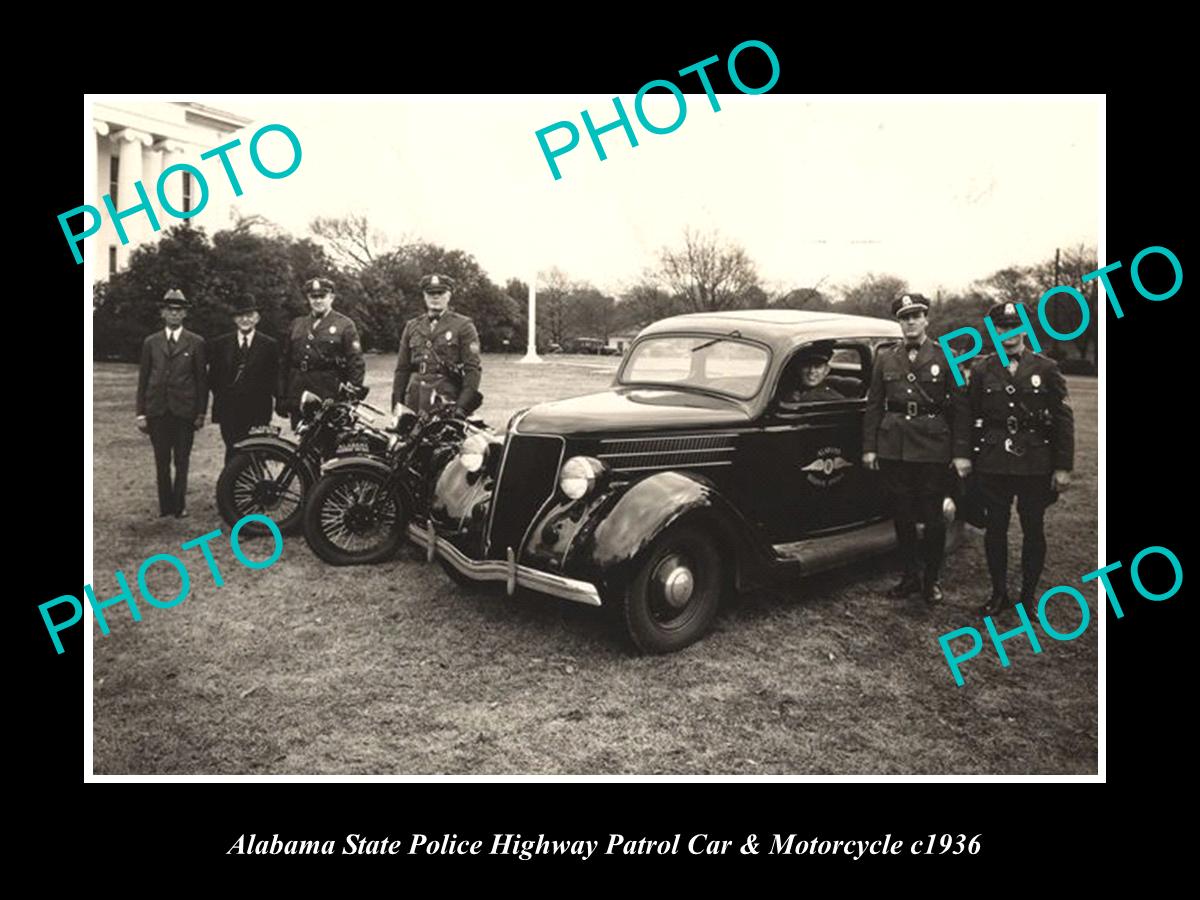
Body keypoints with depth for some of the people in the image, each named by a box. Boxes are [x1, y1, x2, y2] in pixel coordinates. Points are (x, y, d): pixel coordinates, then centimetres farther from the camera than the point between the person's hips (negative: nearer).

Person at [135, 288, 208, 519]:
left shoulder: (196, 342, 4)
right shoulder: (151, 342, 9)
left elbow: (202, 379, 3)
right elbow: (143, 379, 9)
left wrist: (201, 413, -1)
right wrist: (141, 413, 3)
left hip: (184, 411, -2)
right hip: (157, 411, 2)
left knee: (181, 461, 3)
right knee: (162, 462, 6)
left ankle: (179, 505, 13)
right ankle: (165, 504, 15)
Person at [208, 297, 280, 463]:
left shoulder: (270, 345, 5)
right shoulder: (220, 343, 11)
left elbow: (274, 377, 5)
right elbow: (213, 376, 12)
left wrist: (267, 396, -4)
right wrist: (221, 396, 3)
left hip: (257, 411, -1)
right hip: (229, 410, 1)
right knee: (233, 452, 0)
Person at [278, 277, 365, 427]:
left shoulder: (344, 325, 4)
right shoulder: (296, 324, 17)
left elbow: (356, 363, -2)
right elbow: (283, 361, 16)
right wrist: (280, 398, 10)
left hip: (331, 399, -4)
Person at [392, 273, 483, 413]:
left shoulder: (463, 326, 5)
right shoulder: (412, 326, 18)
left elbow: (473, 369, -2)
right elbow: (402, 368, 20)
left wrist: (463, 406, -11)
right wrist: (397, 404, 13)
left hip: (448, 398, -4)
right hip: (416, 399, 4)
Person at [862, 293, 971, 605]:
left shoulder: (945, 358, 2)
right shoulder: (886, 359, 9)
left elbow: (959, 408, -1)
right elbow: (874, 405, 9)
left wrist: (961, 453, -7)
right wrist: (869, 447, 3)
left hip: (933, 448, -2)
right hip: (894, 447, 3)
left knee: (933, 517, 4)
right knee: (902, 515, 10)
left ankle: (931, 579, 20)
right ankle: (911, 575, 24)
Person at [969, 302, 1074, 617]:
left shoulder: (1046, 368, 1)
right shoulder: (981, 370, 4)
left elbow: (1063, 420, 1)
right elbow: (972, 419, 6)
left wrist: (1063, 467, -4)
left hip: (1036, 465, -1)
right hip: (992, 464, 1)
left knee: (1033, 530, 8)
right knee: (994, 529, 7)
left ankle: (1028, 596, 22)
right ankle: (998, 593, 23)